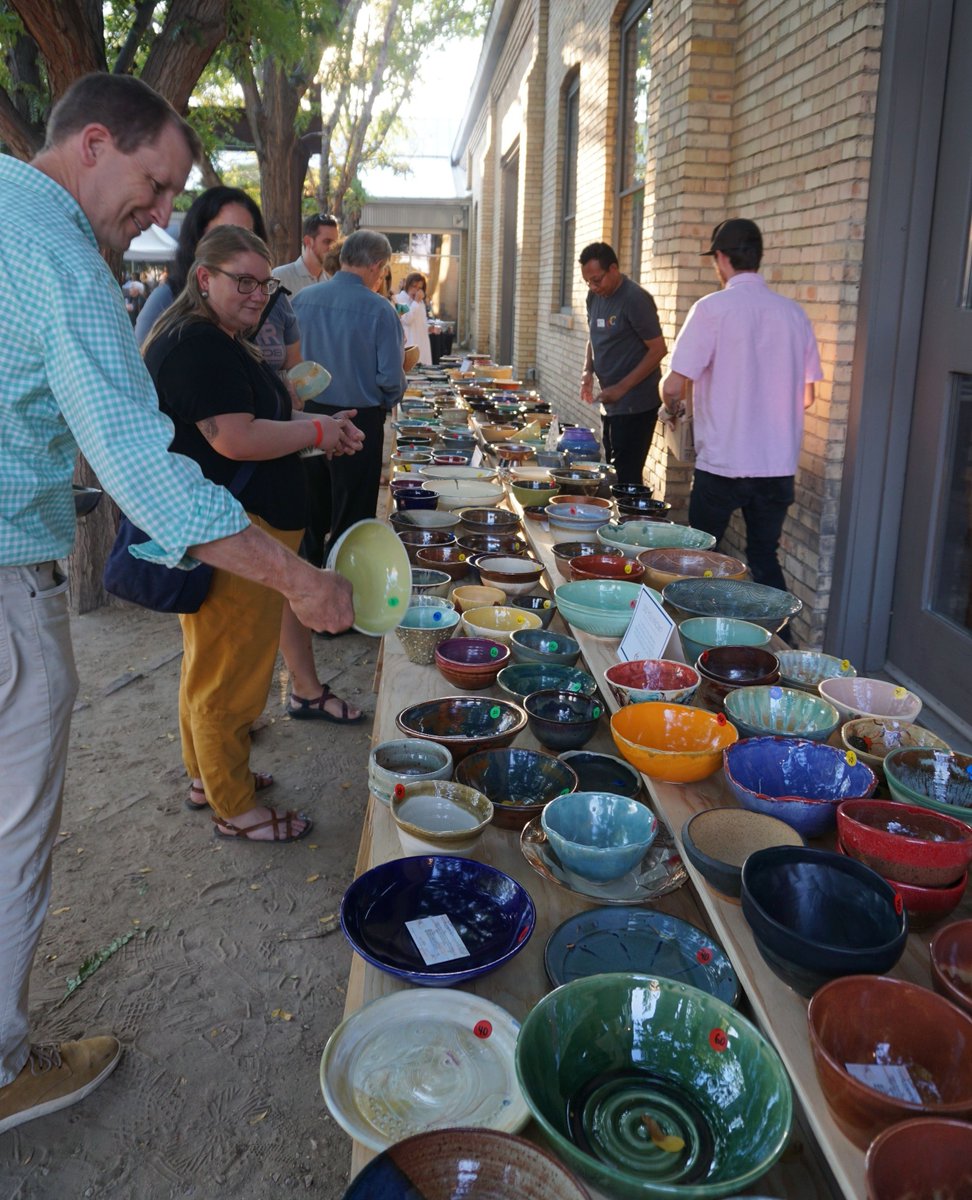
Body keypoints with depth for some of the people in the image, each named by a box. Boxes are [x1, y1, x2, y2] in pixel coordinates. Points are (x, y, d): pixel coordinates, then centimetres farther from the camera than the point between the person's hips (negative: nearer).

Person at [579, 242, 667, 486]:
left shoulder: (636, 299, -14)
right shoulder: (595, 297, 9)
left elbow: (658, 349, -14)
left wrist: (622, 388, -18)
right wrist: (588, 371, 3)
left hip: (636, 405, -8)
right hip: (610, 403, 8)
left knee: (626, 477, -8)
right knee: (612, 471, 10)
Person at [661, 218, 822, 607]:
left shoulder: (712, 308, -10)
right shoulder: (794, 313, 5)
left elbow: (673, 386, -13)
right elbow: (806, 396, 12)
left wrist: (673, 405, 10)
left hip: (723, 462, -4)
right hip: (778, 464, 4)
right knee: (765, 560, 14)